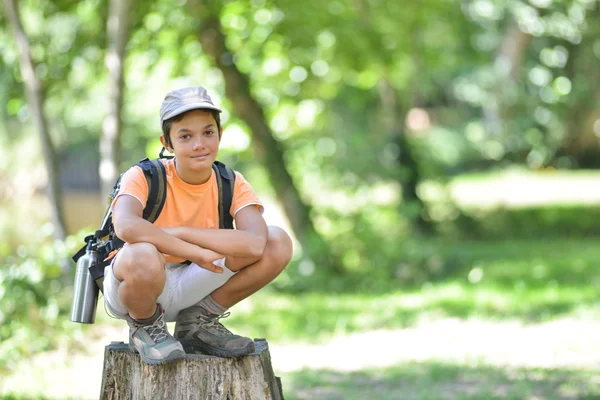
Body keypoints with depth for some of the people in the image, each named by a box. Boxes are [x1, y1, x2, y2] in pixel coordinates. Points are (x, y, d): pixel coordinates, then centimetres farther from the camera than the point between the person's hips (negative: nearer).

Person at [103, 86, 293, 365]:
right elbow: (126, 227, -42)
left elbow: (255, 244, -28)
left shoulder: (231, 183, -8)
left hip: (188, 288, 4)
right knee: (143, 256, -42)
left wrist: (179, 232, -30)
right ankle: (145, 326, -6)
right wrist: (195, 252, -38)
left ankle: (200, 320, 2)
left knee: (278, 243, -15)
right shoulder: (143, 178, -18)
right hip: (135, 287, -4)